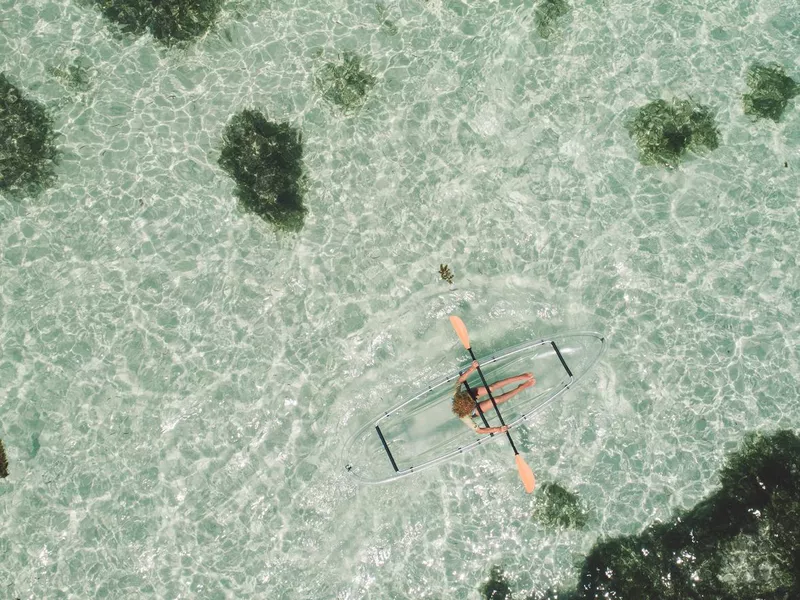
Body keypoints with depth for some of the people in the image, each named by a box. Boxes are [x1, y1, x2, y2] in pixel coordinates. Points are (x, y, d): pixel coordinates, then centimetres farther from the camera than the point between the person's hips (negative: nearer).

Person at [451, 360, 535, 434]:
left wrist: (472, 368, -50)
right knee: (496, 400, -18)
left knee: (491, 387, -16)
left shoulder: (456, 395, -39)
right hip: (474, 412, -4)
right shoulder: (464, 417, -45)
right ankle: (521, 387, 0)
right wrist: (498, 430, -36)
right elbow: (478, 430, -37)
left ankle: (520, 377, -8)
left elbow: (460, 380, -34)